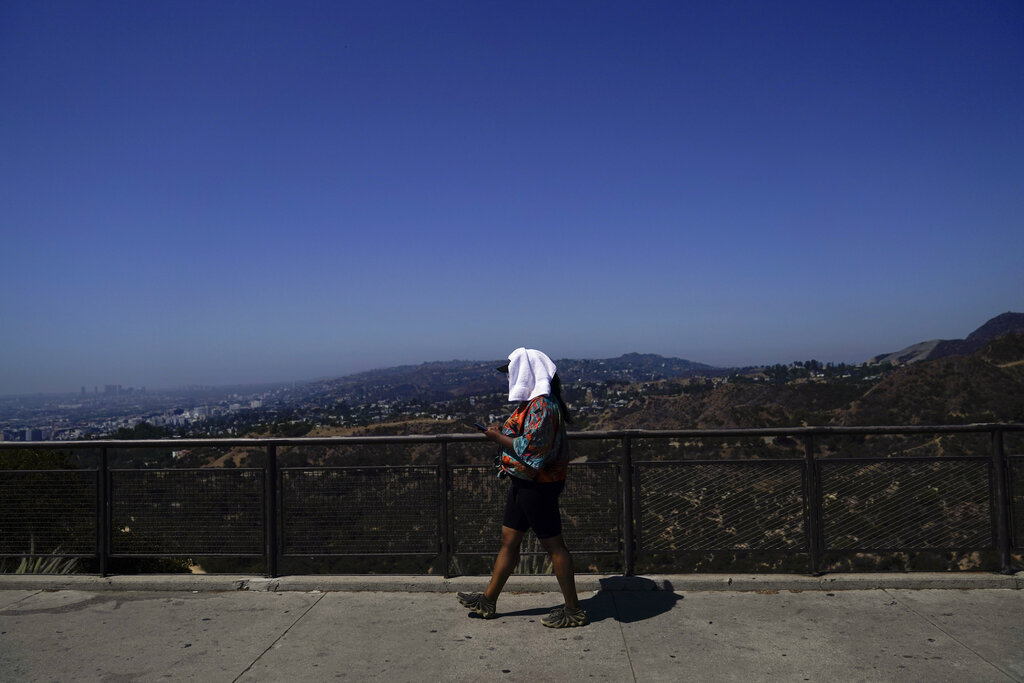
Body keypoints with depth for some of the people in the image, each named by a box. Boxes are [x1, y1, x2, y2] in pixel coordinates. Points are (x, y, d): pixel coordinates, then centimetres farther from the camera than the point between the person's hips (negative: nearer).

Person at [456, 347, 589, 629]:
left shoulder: (542, 405, -21)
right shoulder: (530, 402, 11)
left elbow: (530, 447, -26)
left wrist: (498, 437, -15)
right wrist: (503, 434, 6)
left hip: (538, 486, -10)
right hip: (522, 482, 10)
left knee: (553, 544, 0)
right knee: (509, 539, 16)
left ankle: (574, 610, 13)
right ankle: (488, 600, 28)